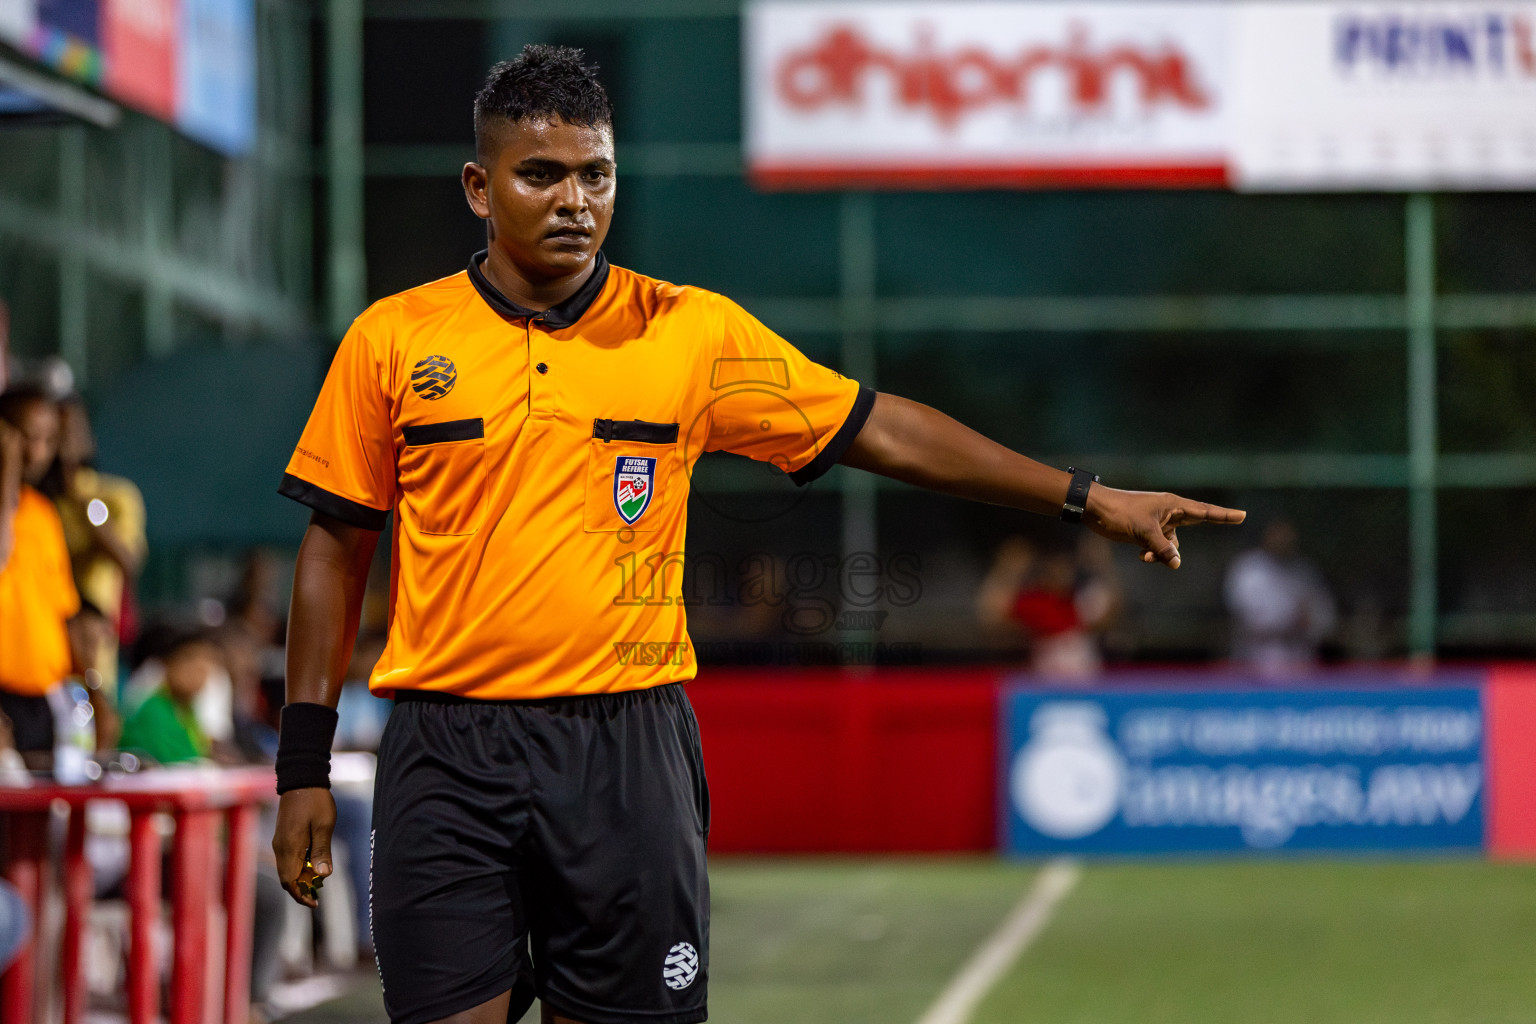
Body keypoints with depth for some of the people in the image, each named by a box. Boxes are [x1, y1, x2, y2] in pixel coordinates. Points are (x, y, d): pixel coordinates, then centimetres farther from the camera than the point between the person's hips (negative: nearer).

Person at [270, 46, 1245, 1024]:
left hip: (626, 752, 1)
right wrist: (304, 765, 4)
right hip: (447, 754, 0)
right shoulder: (392, 339, 3)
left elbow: (879, 429, 7)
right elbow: (337, 546, 8)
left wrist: (1087, 498, 4)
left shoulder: (694, 334, 3)